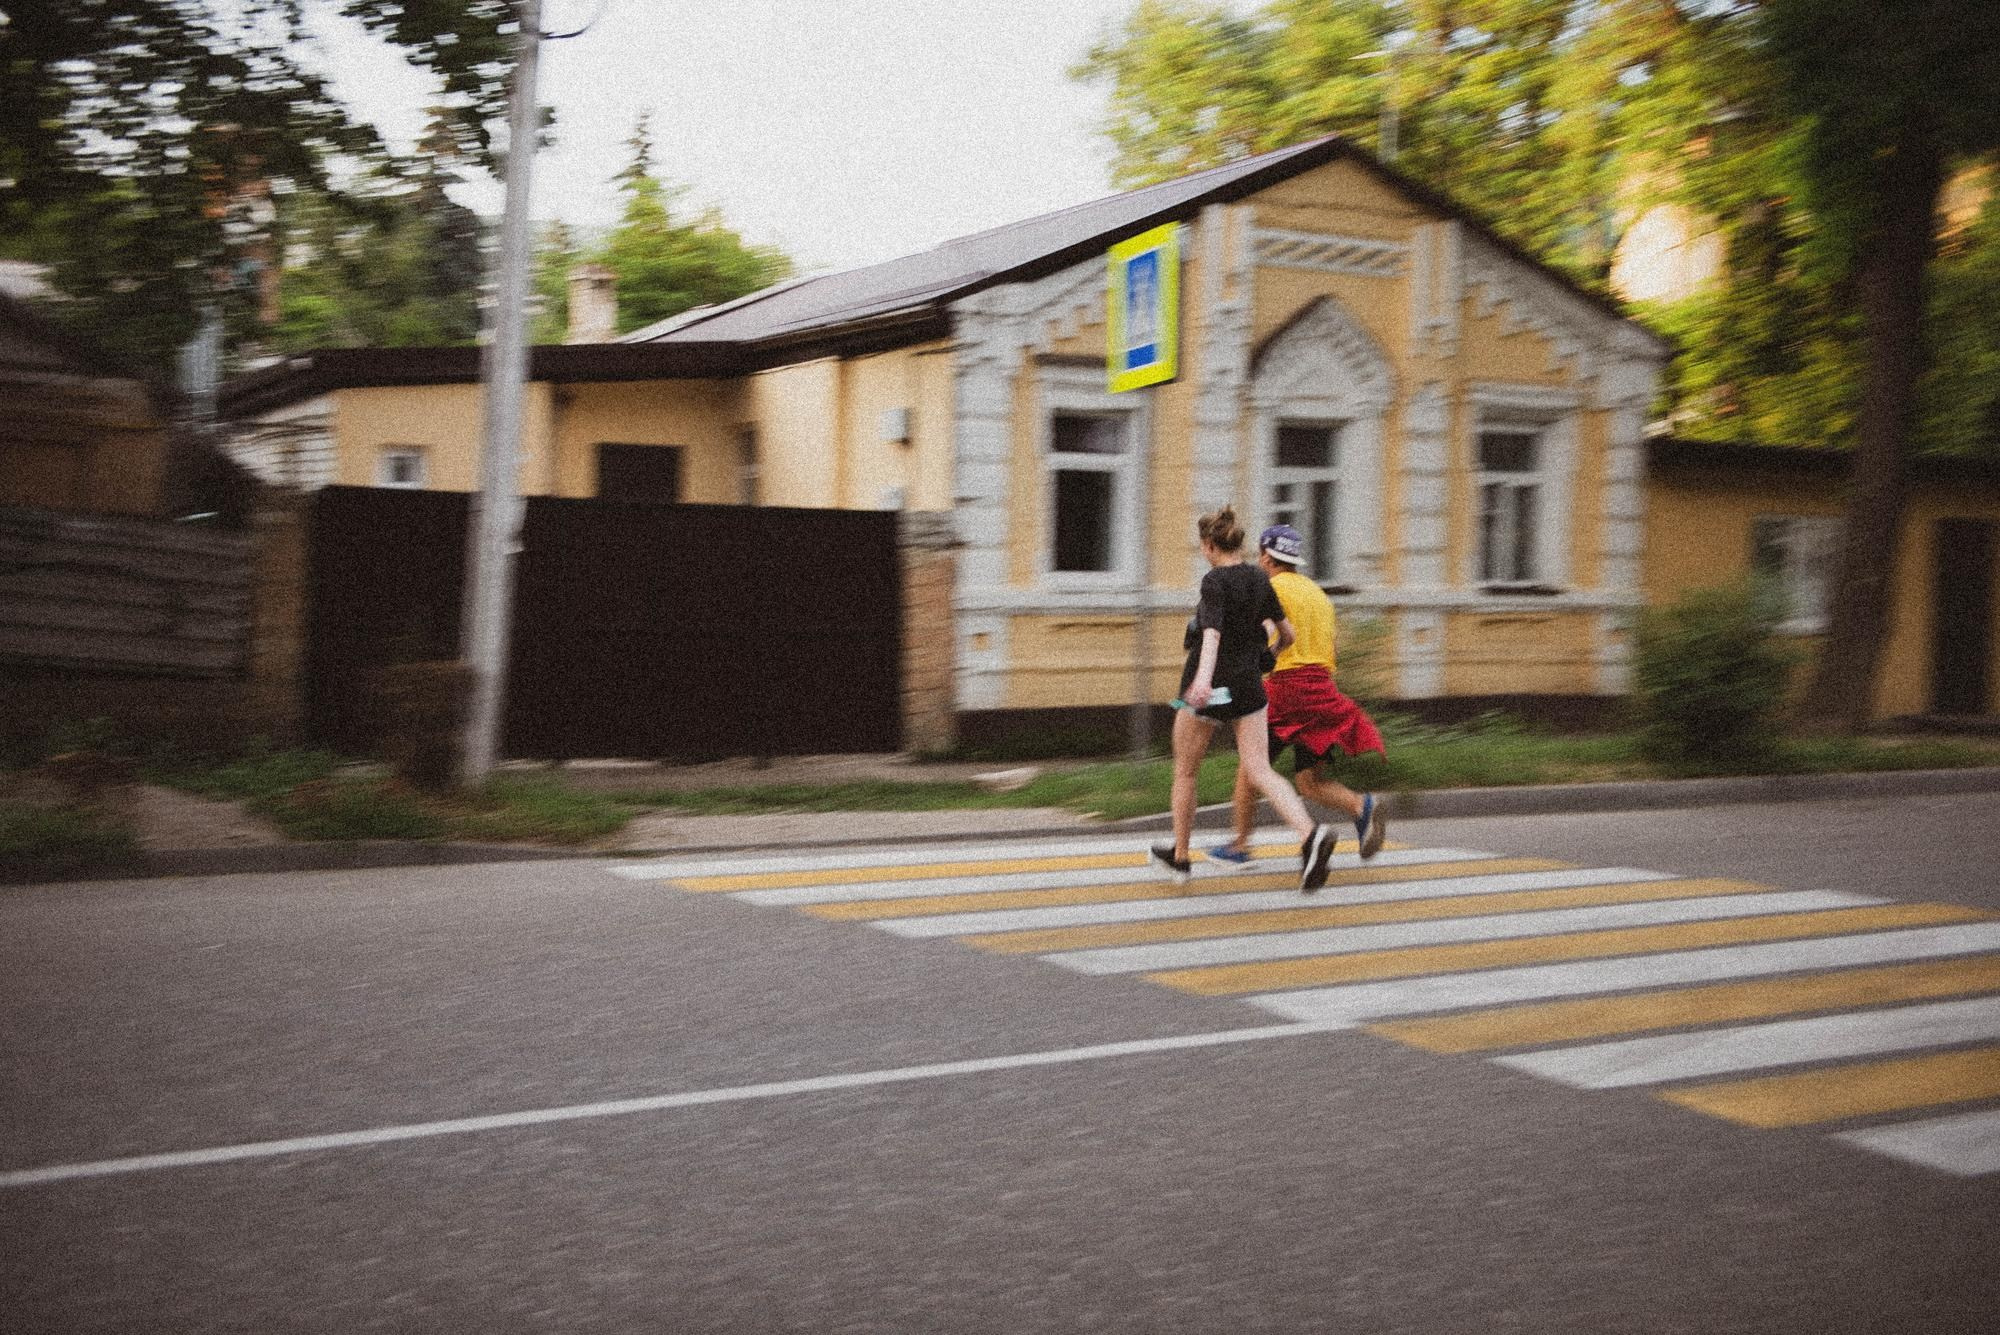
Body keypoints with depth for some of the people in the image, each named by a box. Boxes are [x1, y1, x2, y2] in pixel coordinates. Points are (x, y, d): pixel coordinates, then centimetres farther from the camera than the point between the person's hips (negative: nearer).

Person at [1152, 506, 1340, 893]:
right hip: (1248, 685, 5)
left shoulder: (1214, 581, -12)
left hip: (1209, 686, -5)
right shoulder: (1259, 579, 7)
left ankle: (1180, 855, 26)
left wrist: (1204, 676, -43)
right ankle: (1311, 834, -27)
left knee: (1185, 773, 14)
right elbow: (1286, 632, 16)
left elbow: (1212, 632, -29)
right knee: (1260, 772, -2)